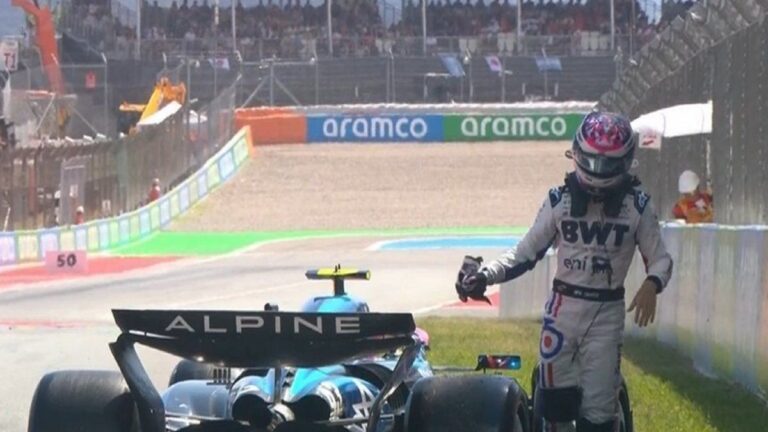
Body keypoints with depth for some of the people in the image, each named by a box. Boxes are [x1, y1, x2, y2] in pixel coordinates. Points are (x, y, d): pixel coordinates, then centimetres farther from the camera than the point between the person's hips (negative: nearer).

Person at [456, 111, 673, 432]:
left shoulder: (636, 205, -3)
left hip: (607, 313, -1)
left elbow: (659, 258, 2)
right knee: (556, 404, -1)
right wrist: (485, 275, -13)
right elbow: (526, 253, 3)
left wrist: (652, 284, -21)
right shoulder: (560, 200, -1)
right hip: (564, 308, 1)